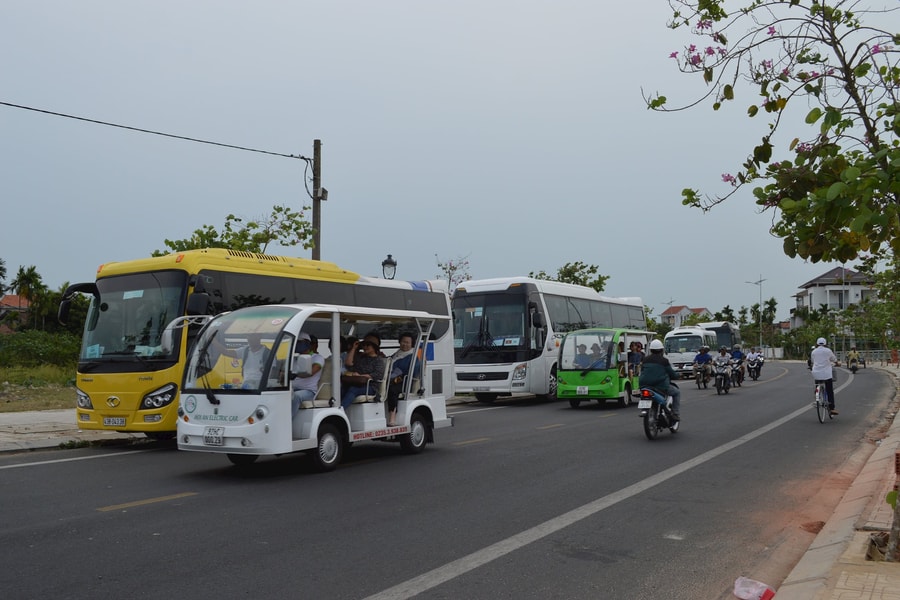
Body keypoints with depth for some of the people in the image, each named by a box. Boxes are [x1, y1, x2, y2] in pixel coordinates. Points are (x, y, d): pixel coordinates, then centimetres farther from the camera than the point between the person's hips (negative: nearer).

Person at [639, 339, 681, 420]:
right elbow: (671, 373, 1)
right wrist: (677, 375, 23)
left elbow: (642, 371, 16)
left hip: (644, 386, 5)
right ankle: (676, 414, 9)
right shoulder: (664, 360, -7)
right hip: (661, 386, -5)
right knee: (677, 392, 19)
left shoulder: (645, 359, 7)